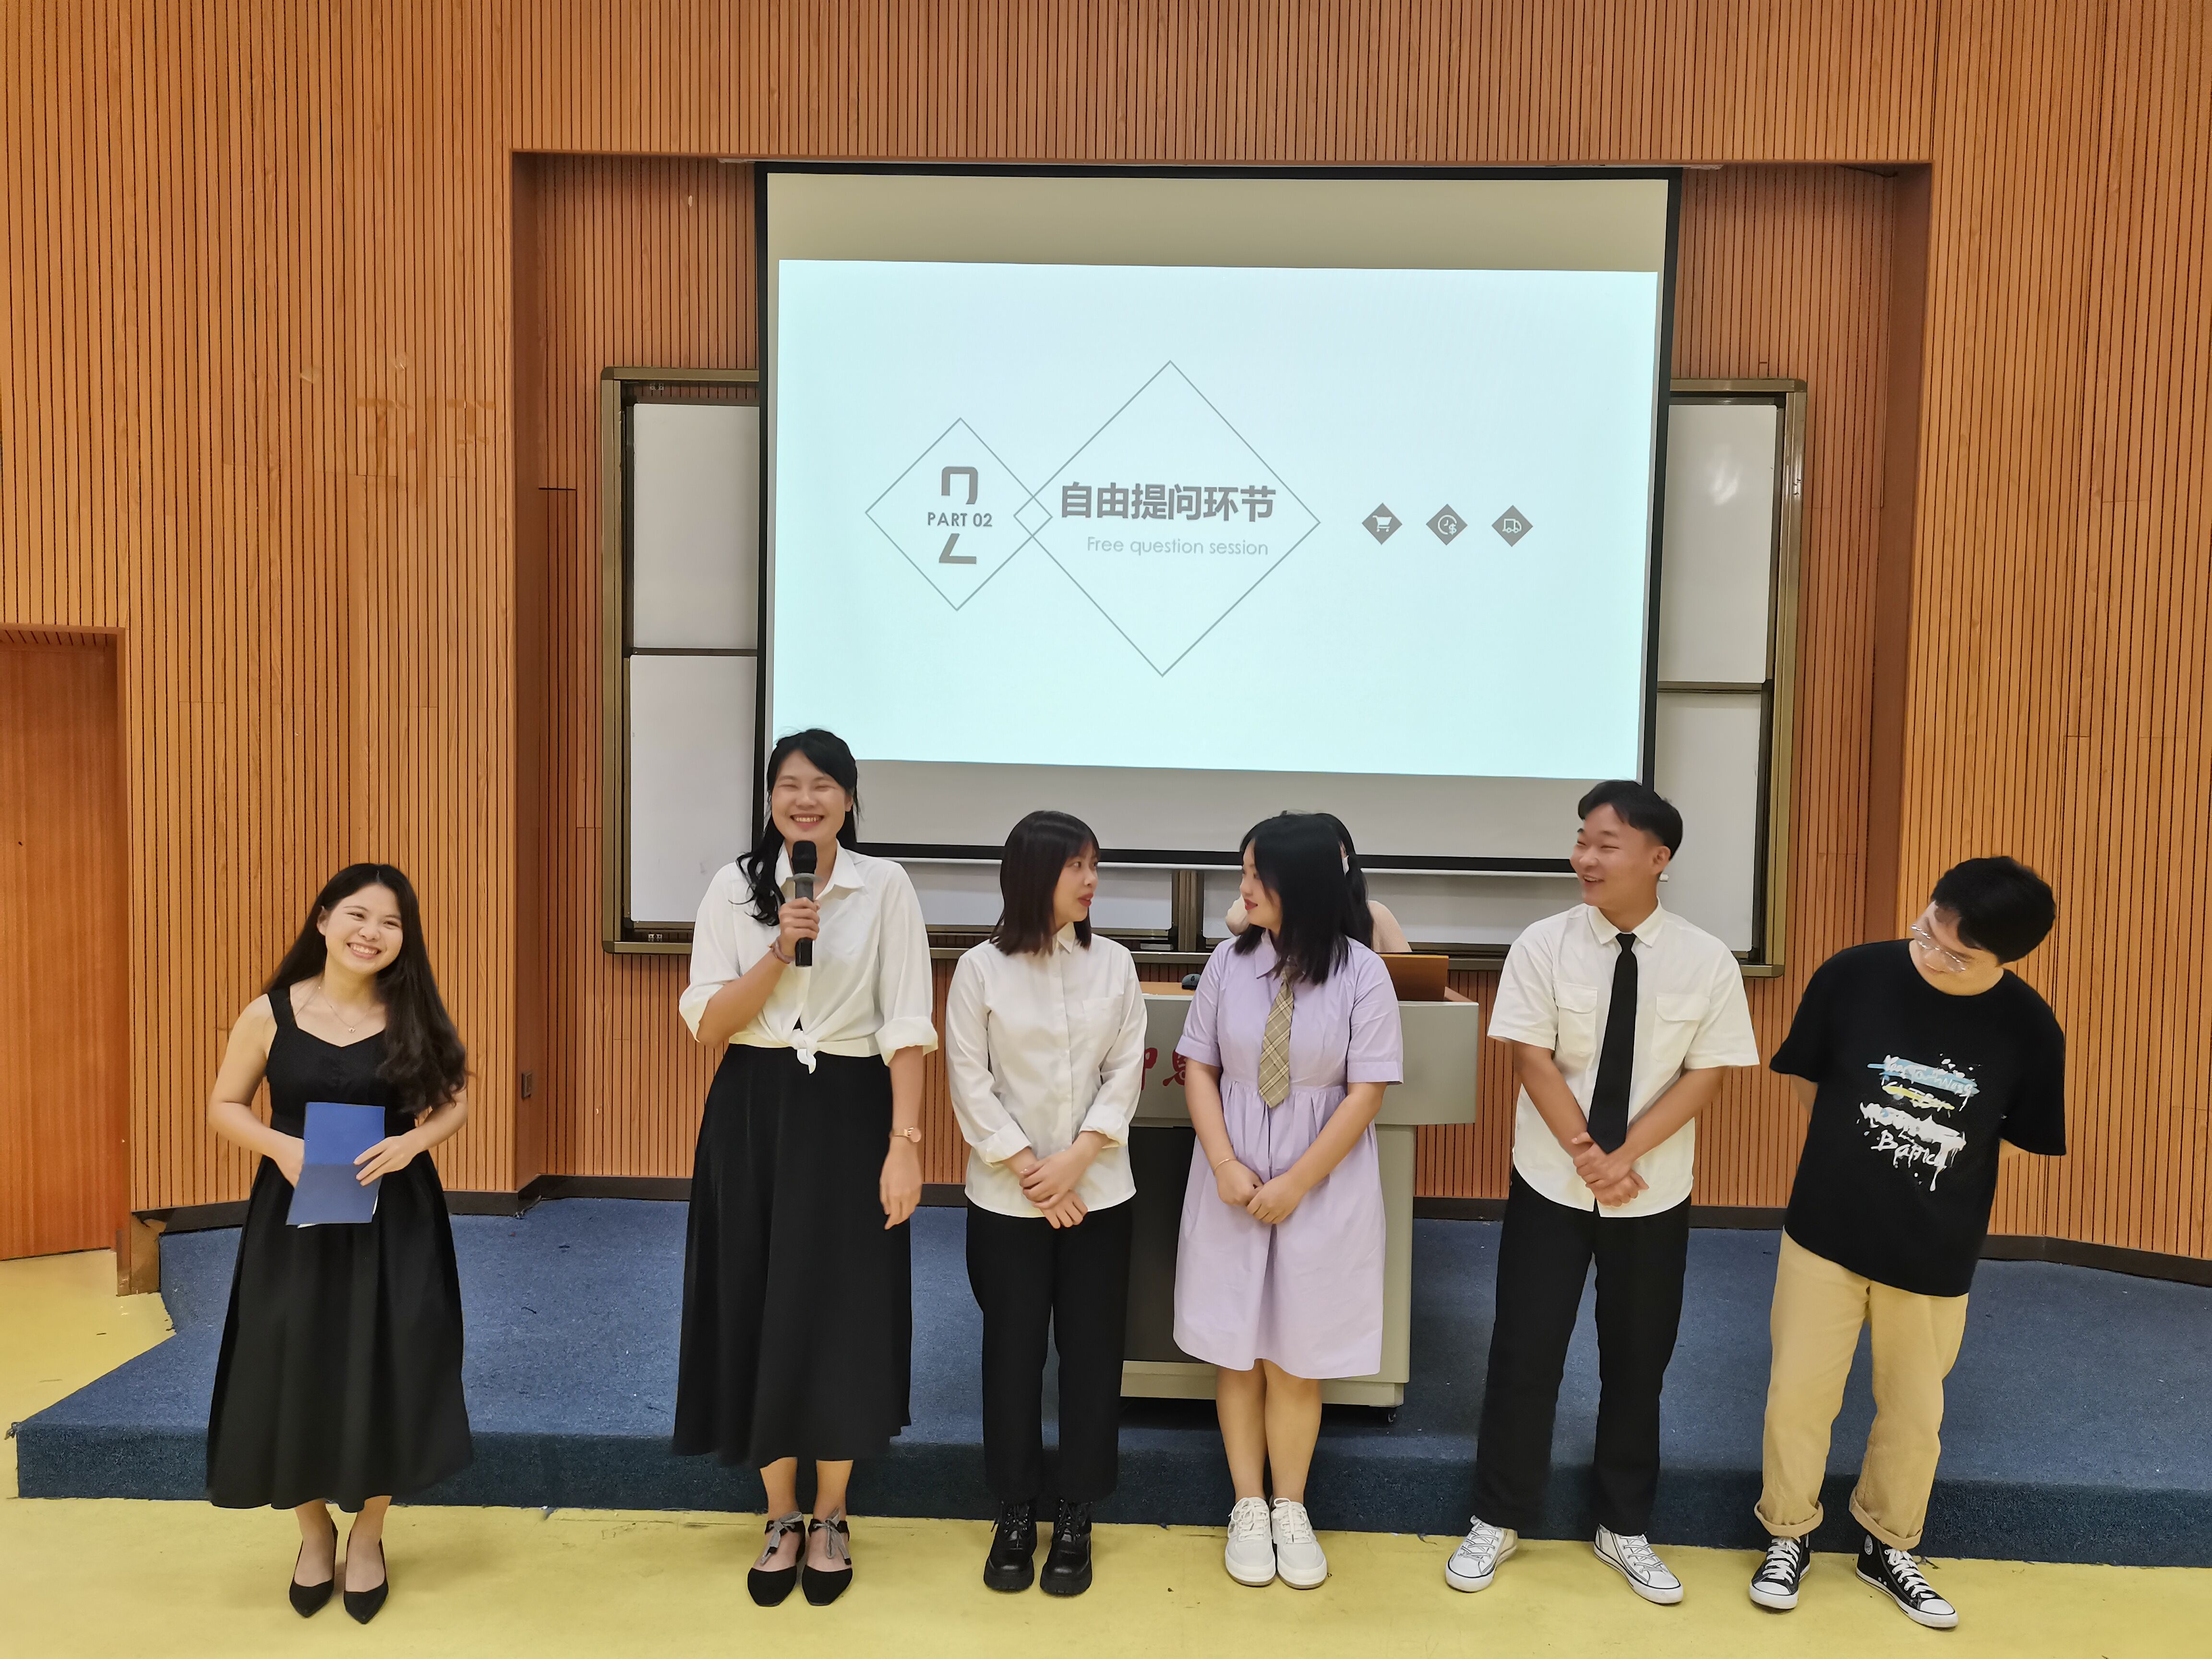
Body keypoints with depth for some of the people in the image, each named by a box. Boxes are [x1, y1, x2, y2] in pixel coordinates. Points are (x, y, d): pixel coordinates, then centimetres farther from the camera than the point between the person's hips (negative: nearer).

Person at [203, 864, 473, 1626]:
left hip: (394, 1219, 0)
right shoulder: (270, 1013, -5)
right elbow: (225, 1108, 2)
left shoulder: (414, 1016, -4)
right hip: (294, 1218, 0)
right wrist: (280, 1146, -17)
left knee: (382, 1374, 4)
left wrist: (410, 1142, -17)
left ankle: (367, 1536, 28)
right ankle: (314, 1532, 32)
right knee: (294, 1374, 6)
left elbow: (456, 1100, 2)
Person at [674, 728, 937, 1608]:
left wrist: (905, 1145, -13)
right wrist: (781, 951, -17)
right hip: (752, 1116, 2)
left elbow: (905, 1026, -7)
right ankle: (781, 1520, 27)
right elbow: (707, 1022, -3)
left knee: (842, 1314, 4)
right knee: (760, 1312, 8)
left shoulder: (886, 886, -4)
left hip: (849, 1114, -2)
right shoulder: (734, 886, 1)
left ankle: (830, 1520, 26)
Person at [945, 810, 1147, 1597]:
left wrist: (1077, 1158, -14)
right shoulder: (980, 969, -6)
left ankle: (1076, 1518, 23)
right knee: (1012, 1352, 8)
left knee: (1092, 1353, 7)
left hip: (1098, 1193, 2)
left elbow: (1126, 1071, -2)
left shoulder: (1114, 964, 0)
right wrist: (1030, 1169, -12)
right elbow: (971, 1084, -7)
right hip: (1007, 1197, -2)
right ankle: (1014, 1515, 25)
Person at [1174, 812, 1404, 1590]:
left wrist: (1295, 1184, -10)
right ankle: (1248, 1510, 26)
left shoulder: (1361, 973, -10)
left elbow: (1366, 1093, -9)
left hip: (1322, 1190, -2)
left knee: (1297, 1360, 7)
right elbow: (1199, 1067, 1)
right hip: (1232, 1186, 2)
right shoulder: (1229, 961, -2)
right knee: (1236, 1354, 10)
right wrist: (1225, 1165, -10)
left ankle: (1292, 1512, 26)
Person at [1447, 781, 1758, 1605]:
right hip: (1550, 1187, -1)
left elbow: (1705, 1075, -8)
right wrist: (1588, 1159, -16)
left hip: (1655, 1196, 1)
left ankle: (1625, 1530, 33)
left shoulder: (1706, 960, -8)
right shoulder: (1543, 944, -10)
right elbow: (1533, 1060, -11)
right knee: (1524, 1354, 6)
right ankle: (1498, 1520, 24)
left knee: (1637, 1363, 13)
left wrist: (1625, 1156, -17)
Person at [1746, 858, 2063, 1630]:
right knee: (1798, 1392, 8)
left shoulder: (2030, 1028, -13)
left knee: (1915, 1410, 16)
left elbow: (2023, 1139, 2)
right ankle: (1788, 1536, 30)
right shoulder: (1851, 975, -16)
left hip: (1937, 1254, 1)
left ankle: (1887, 1546, 39)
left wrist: (1938, 1153, -3)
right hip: (1826, 1231, -1)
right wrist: (1856, 1149, -2)